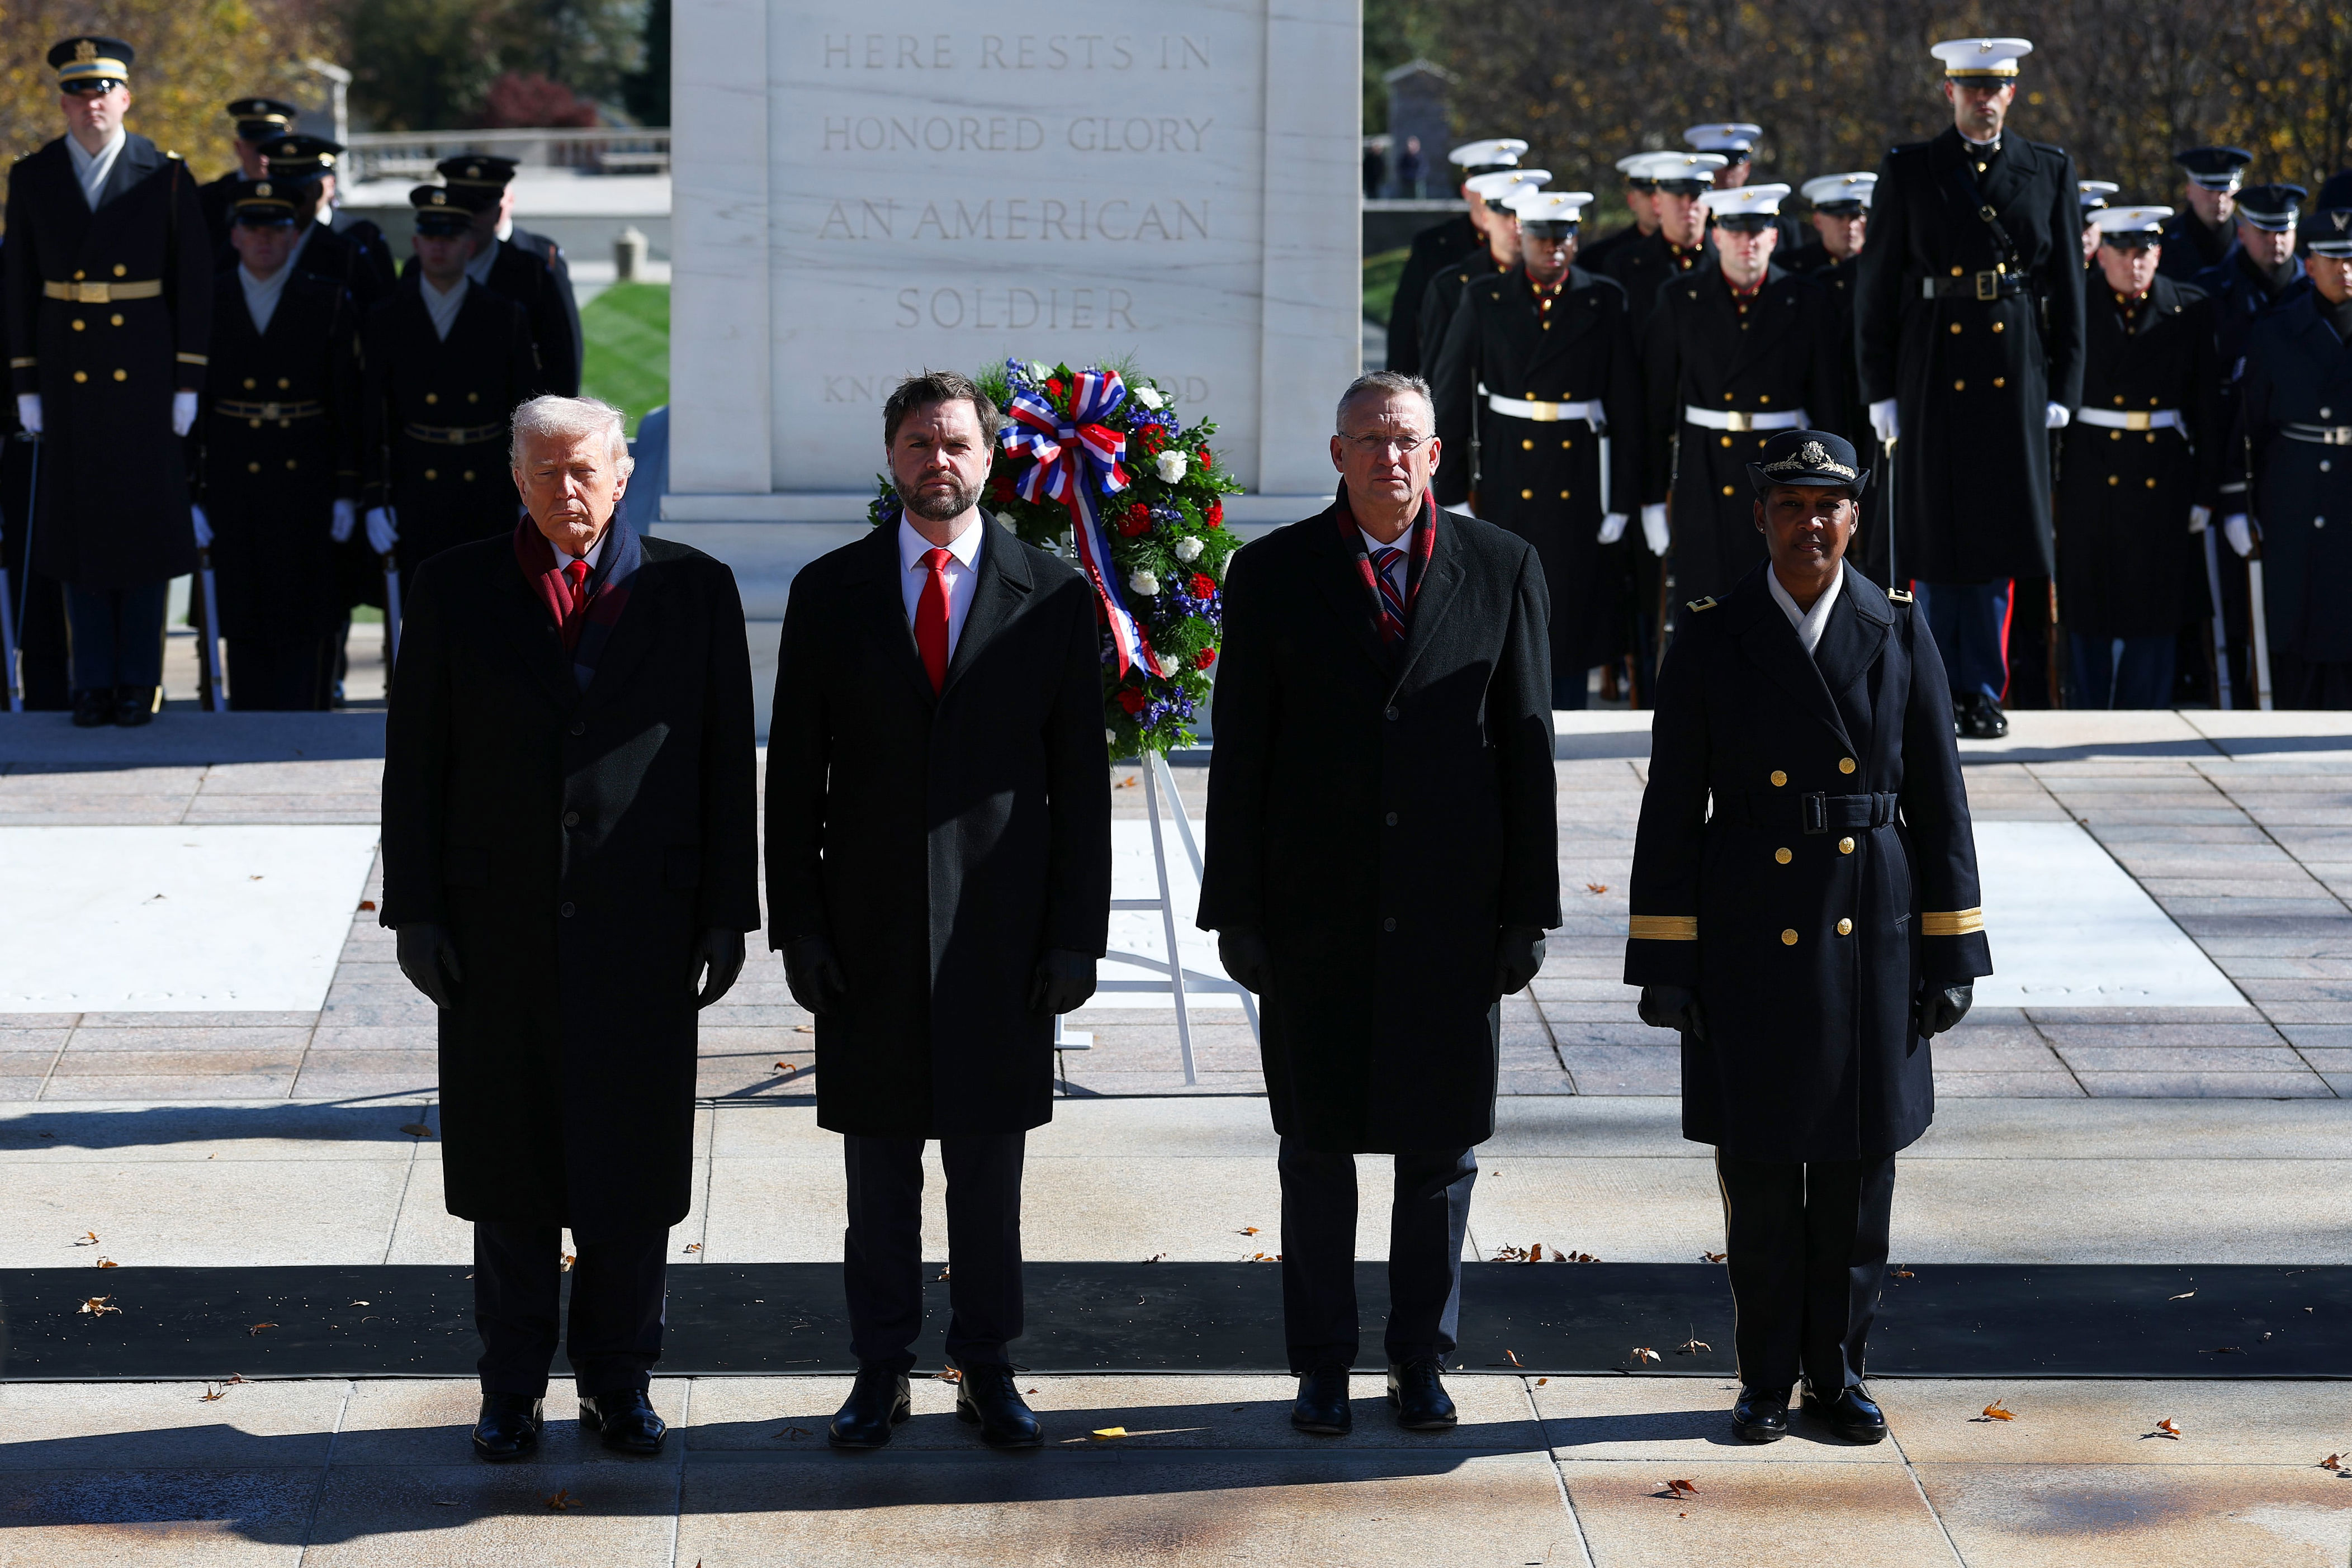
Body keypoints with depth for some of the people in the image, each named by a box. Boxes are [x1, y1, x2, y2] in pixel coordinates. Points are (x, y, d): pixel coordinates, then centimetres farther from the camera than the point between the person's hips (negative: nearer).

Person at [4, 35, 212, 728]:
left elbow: (195, 283, 0)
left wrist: (189, 382, -4)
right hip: (68, 377, 2)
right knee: (77, 523, 3)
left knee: (145, 521, 1)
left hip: (145, 375, -1)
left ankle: (140, 678, 10)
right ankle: (93, 681, 10)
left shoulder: (166, 177, -1)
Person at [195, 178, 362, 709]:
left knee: (307, 622, -3)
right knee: (244, 623, 5)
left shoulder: (330, 304, 3)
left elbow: (349, 403, 1)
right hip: (232, 484, 1)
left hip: (306, 486, -1)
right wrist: (191, 495, -1)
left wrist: (347, 491, -5)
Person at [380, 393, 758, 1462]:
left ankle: (618, 1380, 18)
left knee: (633, 1170, 5)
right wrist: (415, 911, -2)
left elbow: (726, 762, 4)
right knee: (509, 1174, 7)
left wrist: (727, 914, 0)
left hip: (642, 927, 0)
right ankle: (513, 1387, 18)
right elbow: (415, 761, 4)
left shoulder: (693, 591, 3)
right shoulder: (455, 594, 4)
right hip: (500, 928, 0)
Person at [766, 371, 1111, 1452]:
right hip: (869, 927, 1)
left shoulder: (1051, 596, 2)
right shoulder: (830, 592, 4)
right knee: (878, 1166, 7)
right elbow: (794, 775, 5)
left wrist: (1076, 934, -2)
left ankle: (989, 1371, 18)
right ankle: (880, 1372, 16)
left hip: (1000, 931, -1)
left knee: (991, 1168, 6)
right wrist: (796, 926, -2)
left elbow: (1080, 779, 2)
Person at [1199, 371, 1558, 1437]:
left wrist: (1528, 911, -1)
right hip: (1314, 911, 0)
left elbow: (1526, 744, 2)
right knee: (1316, 1146, 7)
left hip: (1452, 911, 0)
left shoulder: (1503, 570, 2)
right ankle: (1322, 1366, 17)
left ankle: (1423, 1356, 19)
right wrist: (1235, 912, -3)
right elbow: (1240, 755, 1)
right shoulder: (1273, 574, 1)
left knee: (1443, 1146, 7)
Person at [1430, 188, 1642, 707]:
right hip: (1506, 486, 0)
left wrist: (1622, 499, -1)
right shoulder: (1483, 300, 2)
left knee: (1571, 617, 3)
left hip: (1578, 482, 0)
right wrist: (1450, 492, -2)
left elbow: (1626, 406, 2)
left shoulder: (1605, 303, 3)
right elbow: (1449, 398, 2)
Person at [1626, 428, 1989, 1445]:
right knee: (1758, 1169, 4)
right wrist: (1663, 964, -5)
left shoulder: (1899, 636, 1)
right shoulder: (1710, 642, -2)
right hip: (1750, 937, -1)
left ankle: (1839, 1370, 20)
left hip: (1869, 941, 1)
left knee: (1856, 1167, 7)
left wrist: (1951, 955, -1)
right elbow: (1671, 814, -2)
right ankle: (1767, 1376, 17)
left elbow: (1939, 805, 2)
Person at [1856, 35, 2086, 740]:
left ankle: (1983, 690, 12)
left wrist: (2063, 387, 3)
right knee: (1936, 536, 1)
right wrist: (1880, 389, -1)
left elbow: (2067, 288, 8)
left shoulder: (2049, 173, 7)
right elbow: (1877, 289, 3)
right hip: (1933, 379, -1)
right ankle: (1942, 691, 10)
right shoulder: (1907, 173, 3)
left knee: (1999, 535, 4)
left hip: (2014, 379, 1)